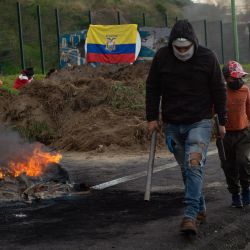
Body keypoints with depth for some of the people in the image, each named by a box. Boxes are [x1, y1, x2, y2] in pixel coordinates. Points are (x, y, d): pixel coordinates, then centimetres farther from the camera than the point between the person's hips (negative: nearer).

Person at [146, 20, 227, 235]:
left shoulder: (208, 58, -6)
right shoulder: (161, 57, -3)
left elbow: (219, 91, 1)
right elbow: (152, 88, 7)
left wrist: (222, 121, 3)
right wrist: (152, 118, 2)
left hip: (199, 123, -3)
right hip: (172, 125, 3)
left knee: (194, 165, -16)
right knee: (185, 168, 10)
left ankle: (190, 215, -19)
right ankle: (200, 208, 24)